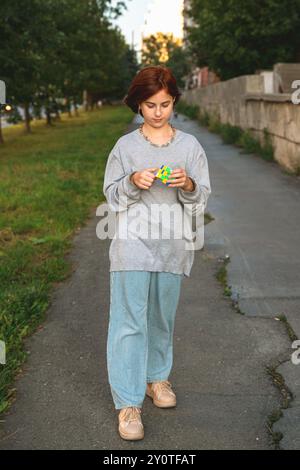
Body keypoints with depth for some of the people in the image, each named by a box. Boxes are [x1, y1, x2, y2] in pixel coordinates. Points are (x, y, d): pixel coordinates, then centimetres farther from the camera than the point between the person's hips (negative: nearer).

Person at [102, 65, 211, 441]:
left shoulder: (190, 145, 4)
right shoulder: (125, 146, 1)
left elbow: (202, 197, 5)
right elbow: (111, 194, 3)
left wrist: (187, 184, -16)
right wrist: (133, 182, -16)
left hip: (172, 245, 2)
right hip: (133, 244, -2)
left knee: (162, 317, 15)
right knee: (129, 321, -5)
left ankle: (157, 377, 36)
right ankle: (128, 402, 2)